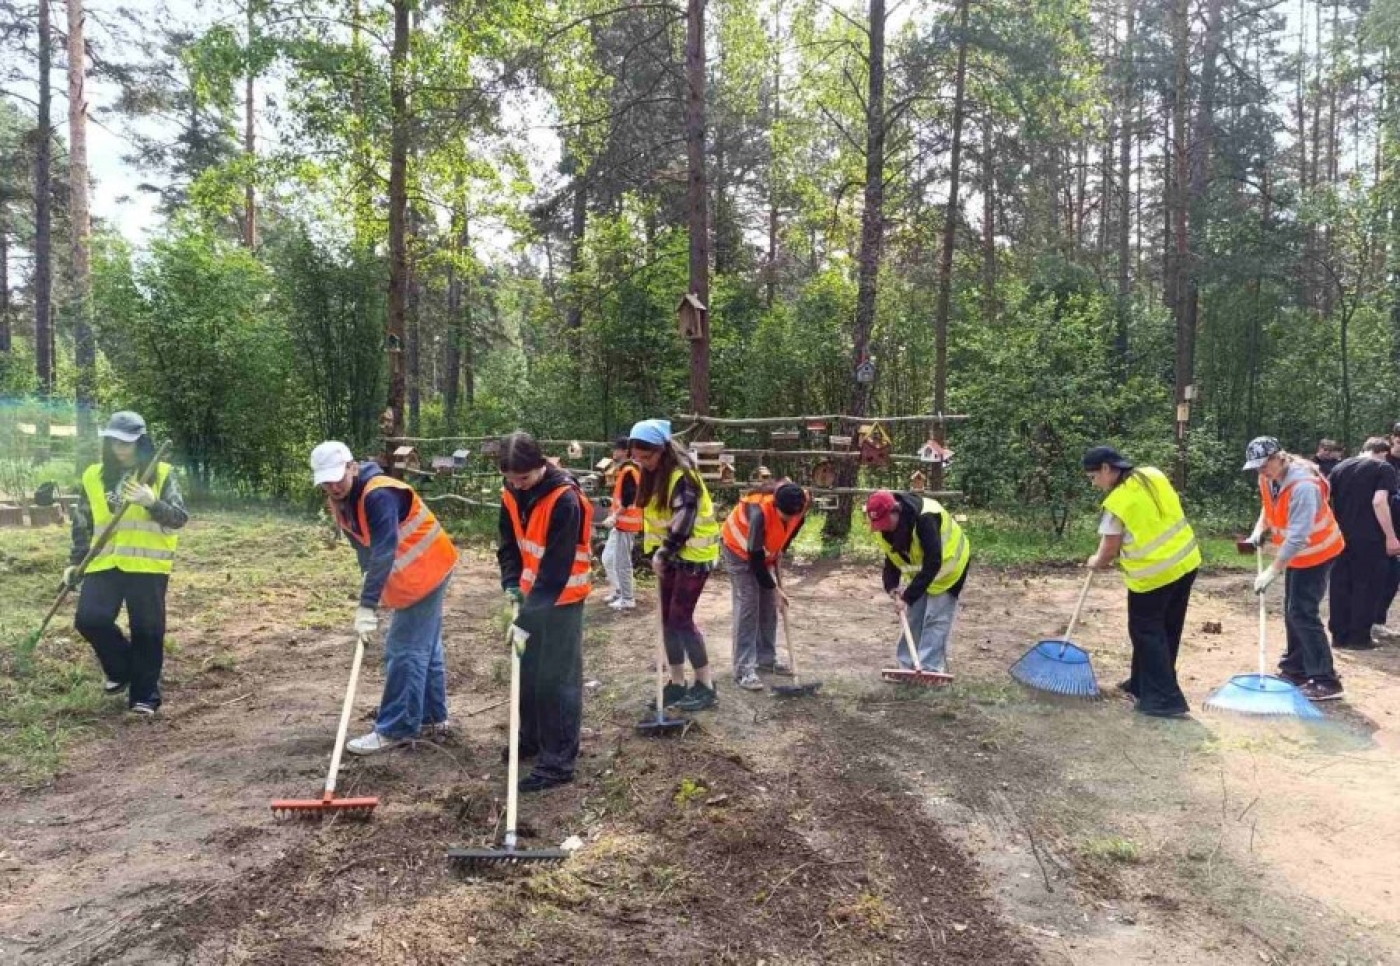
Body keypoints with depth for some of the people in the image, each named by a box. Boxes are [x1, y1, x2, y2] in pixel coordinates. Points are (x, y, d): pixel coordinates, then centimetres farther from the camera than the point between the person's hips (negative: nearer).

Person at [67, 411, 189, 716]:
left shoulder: (161, 474, -1)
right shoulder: (94, 476, 9)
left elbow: (180, 518, -9)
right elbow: (82, 524, 17)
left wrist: (152, 502, -25)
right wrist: (75, 562, 12)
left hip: (147, 564, -3)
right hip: (104, 563, 3)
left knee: (147, 630, 0)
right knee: (90, 620, -9)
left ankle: (144, 696, 13)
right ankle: (121, 669, 19)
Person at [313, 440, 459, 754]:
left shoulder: (379, 495, -27)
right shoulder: (341, 500, 2)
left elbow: (384, 553, -33)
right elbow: (364, 545, 11)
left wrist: (367, 605, -35)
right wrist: (370, 581, 0)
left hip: (426, 572, -10)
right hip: (417, 574, 10)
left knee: (405, 651, -8)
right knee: (426, 647, 16)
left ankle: (394, 730, -1)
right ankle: (432, 717, 27)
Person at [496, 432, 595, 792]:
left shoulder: (565, 499, -24)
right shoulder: (511, 495, -1)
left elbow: (557, 564, -25)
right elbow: (509, 544, 8)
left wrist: (536, 607, -27)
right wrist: (511, 584, -6)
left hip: (561, 599, -7)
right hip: (531, 593, 7)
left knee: (557, 679, -5)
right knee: (527, 670, 17)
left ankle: (559, 762, 3)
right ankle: (531, 738, 36)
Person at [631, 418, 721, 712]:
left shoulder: (682, 476, -22)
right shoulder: (653, 474, 5)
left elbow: (683, 521, -24)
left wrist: (662, 553, -17)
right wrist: (656, 552, 3)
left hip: (694, 553, -9)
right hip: (671, 554, 9)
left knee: (681, 618, -8)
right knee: (667, 619, 8)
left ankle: (706, 685, 3)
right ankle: (678, 684, 18)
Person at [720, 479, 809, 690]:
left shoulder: (801, 504, -23)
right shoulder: (760, 512, -41)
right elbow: (755, 558, -31)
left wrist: (779, 552, -3)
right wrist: (775, 589, -25)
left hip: (766, 551, 6)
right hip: (739, 550, -6)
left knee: (769, 605, 7)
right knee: (747, 606, -12)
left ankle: (766, 658, 21)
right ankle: (744, 669, -11)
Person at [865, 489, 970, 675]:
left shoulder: (925, 518, -38)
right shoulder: (884, 524, -14)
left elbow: (933, 563, -37)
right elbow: (891, 557, -2)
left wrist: (908, 597, -37)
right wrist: (892, 587, -19)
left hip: (948, 564, -7)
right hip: (919, 570, 7)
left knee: (936, 619, -11)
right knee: (913, 617, 6)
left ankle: (929, 669, -9)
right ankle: (908, 665, 14)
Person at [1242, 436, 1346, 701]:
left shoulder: (1303, 486, -33)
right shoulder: (1267, 478, -8)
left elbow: (1298, 536, -35)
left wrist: (1272, 571, -35)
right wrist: (1260, 529, -5)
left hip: (1317, 552, -9)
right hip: (1296, 553, 9)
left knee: (1303, 613, -12)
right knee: (1292, 611, 14)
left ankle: (1326, 682, -8)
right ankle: (1296, 669, 26)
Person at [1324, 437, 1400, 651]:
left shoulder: (1340, 466, 12)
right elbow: (1379, 502, -16)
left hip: (1340, 536, 5)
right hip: (1369, 538, -5)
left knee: (1340, 586, 10)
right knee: (1366, 586, 3)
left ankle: (1339, 635, 13)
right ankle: (1359, 637, 6)